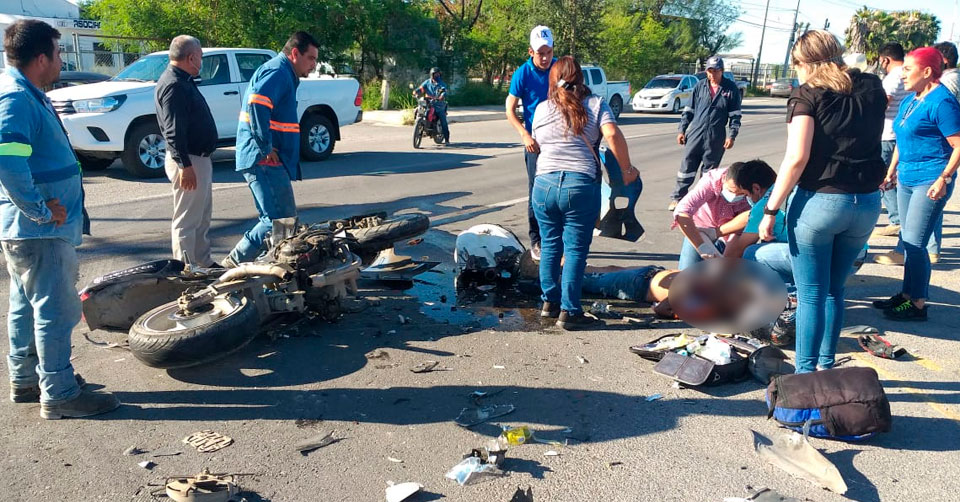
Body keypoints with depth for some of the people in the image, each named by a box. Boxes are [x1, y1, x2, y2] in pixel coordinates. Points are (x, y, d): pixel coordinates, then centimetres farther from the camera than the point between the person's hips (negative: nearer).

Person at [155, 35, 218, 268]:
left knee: (202, 217, 19)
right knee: (187, 221, -4)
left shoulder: (183, 81, 15)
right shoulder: (174, 85, -18)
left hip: (199, 159, 11)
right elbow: (173, 132, -24)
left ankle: (204, 264, 30)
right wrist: (185, 165, -27)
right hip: (188, 162, -11)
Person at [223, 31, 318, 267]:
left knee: (275, 219, 14)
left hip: (266, 161, 11)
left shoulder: (282, 74, 23)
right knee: (281, 221, -11)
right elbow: (256, 103, -28)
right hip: (265, 160, -11)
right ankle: (237, 261, -3)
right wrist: (266, 148, -24)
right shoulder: (278, 72, -11)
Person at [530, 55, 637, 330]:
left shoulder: (541, 109, 12)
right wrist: (627, 169, -1)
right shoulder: (596, 104, 5)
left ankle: (550, 302, 23)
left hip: (544, 184, 3)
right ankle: (569, 311, 6)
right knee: (575, 250, 3)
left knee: (550, 245, 16)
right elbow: (613, 135, -9)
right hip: (581, 186, -2)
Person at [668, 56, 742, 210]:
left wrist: (732, 135, -7)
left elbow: (735, 115, 1)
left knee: (709, 171, 8)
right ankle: (677, 197, 6)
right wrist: (682, 130, 6)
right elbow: (689, 110, 10)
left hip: (716, 138, -1)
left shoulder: (731, 88, 0)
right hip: (695, 134, 1)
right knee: (687, 167, 1)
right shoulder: (700, 86, 5)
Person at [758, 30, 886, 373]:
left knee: (811, 295, 4)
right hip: (867, 204, 6)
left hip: (819, 201, -6)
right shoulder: (873, 89, 9)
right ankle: (827, 366, 31)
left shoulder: (808, 95, -8)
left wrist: (770, 209, -14)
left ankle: (805, 375, 11)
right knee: (835, 289, 20)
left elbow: (796, 158, -17)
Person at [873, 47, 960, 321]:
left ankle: (918, 304, 3)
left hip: (929, 182, -9)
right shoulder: (910, 100, 13)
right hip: (907, 178, 9)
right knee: (909, 241, 14)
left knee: (914, 243, -8)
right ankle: (907, 295, 24)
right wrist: (892, 171, 21)